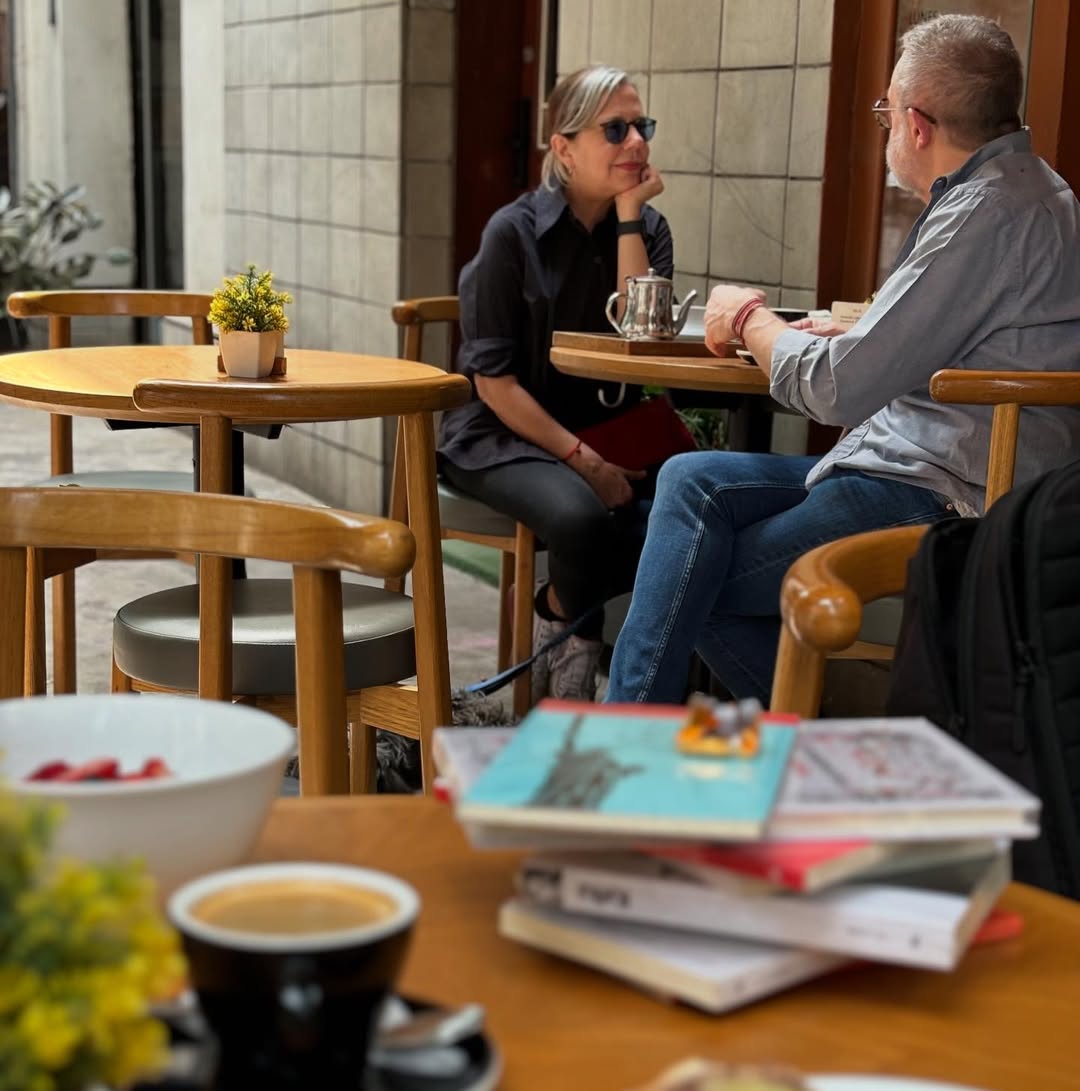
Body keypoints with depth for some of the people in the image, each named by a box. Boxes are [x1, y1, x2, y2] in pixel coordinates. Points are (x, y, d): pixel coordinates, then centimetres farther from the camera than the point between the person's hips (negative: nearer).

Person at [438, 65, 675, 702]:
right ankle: (576, 633, -1)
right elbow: (494, 380, -11)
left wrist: (628, 214, -12)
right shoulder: (515, 233, -8)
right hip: (506, 436, -4)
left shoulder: (648, 228, 6)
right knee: (581, 515, -35)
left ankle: (559, 610, 1)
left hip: (608, 431, 5)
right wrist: (583, 461, -18)